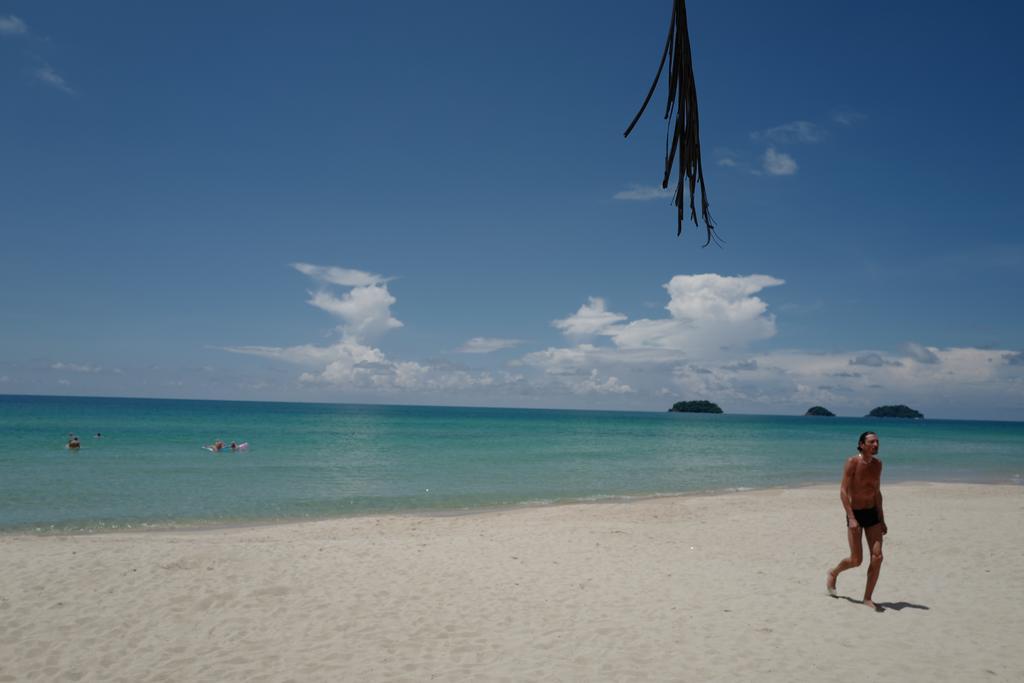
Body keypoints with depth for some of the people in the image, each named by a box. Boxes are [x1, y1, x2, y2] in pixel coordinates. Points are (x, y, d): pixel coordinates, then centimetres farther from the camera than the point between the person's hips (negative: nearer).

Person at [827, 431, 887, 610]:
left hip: (872, 514, 5)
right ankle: (833, 573, 30)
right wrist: (851, 518, -24)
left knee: (877, 557, -4)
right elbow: (843, 491, -17)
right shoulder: (852, 462, -14)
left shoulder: (877, 464, 5)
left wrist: (882, 520, 14)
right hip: (855, 514, -5)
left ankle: (867, 598, 7)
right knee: (856, 560, -1)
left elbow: (877, 493, 15)